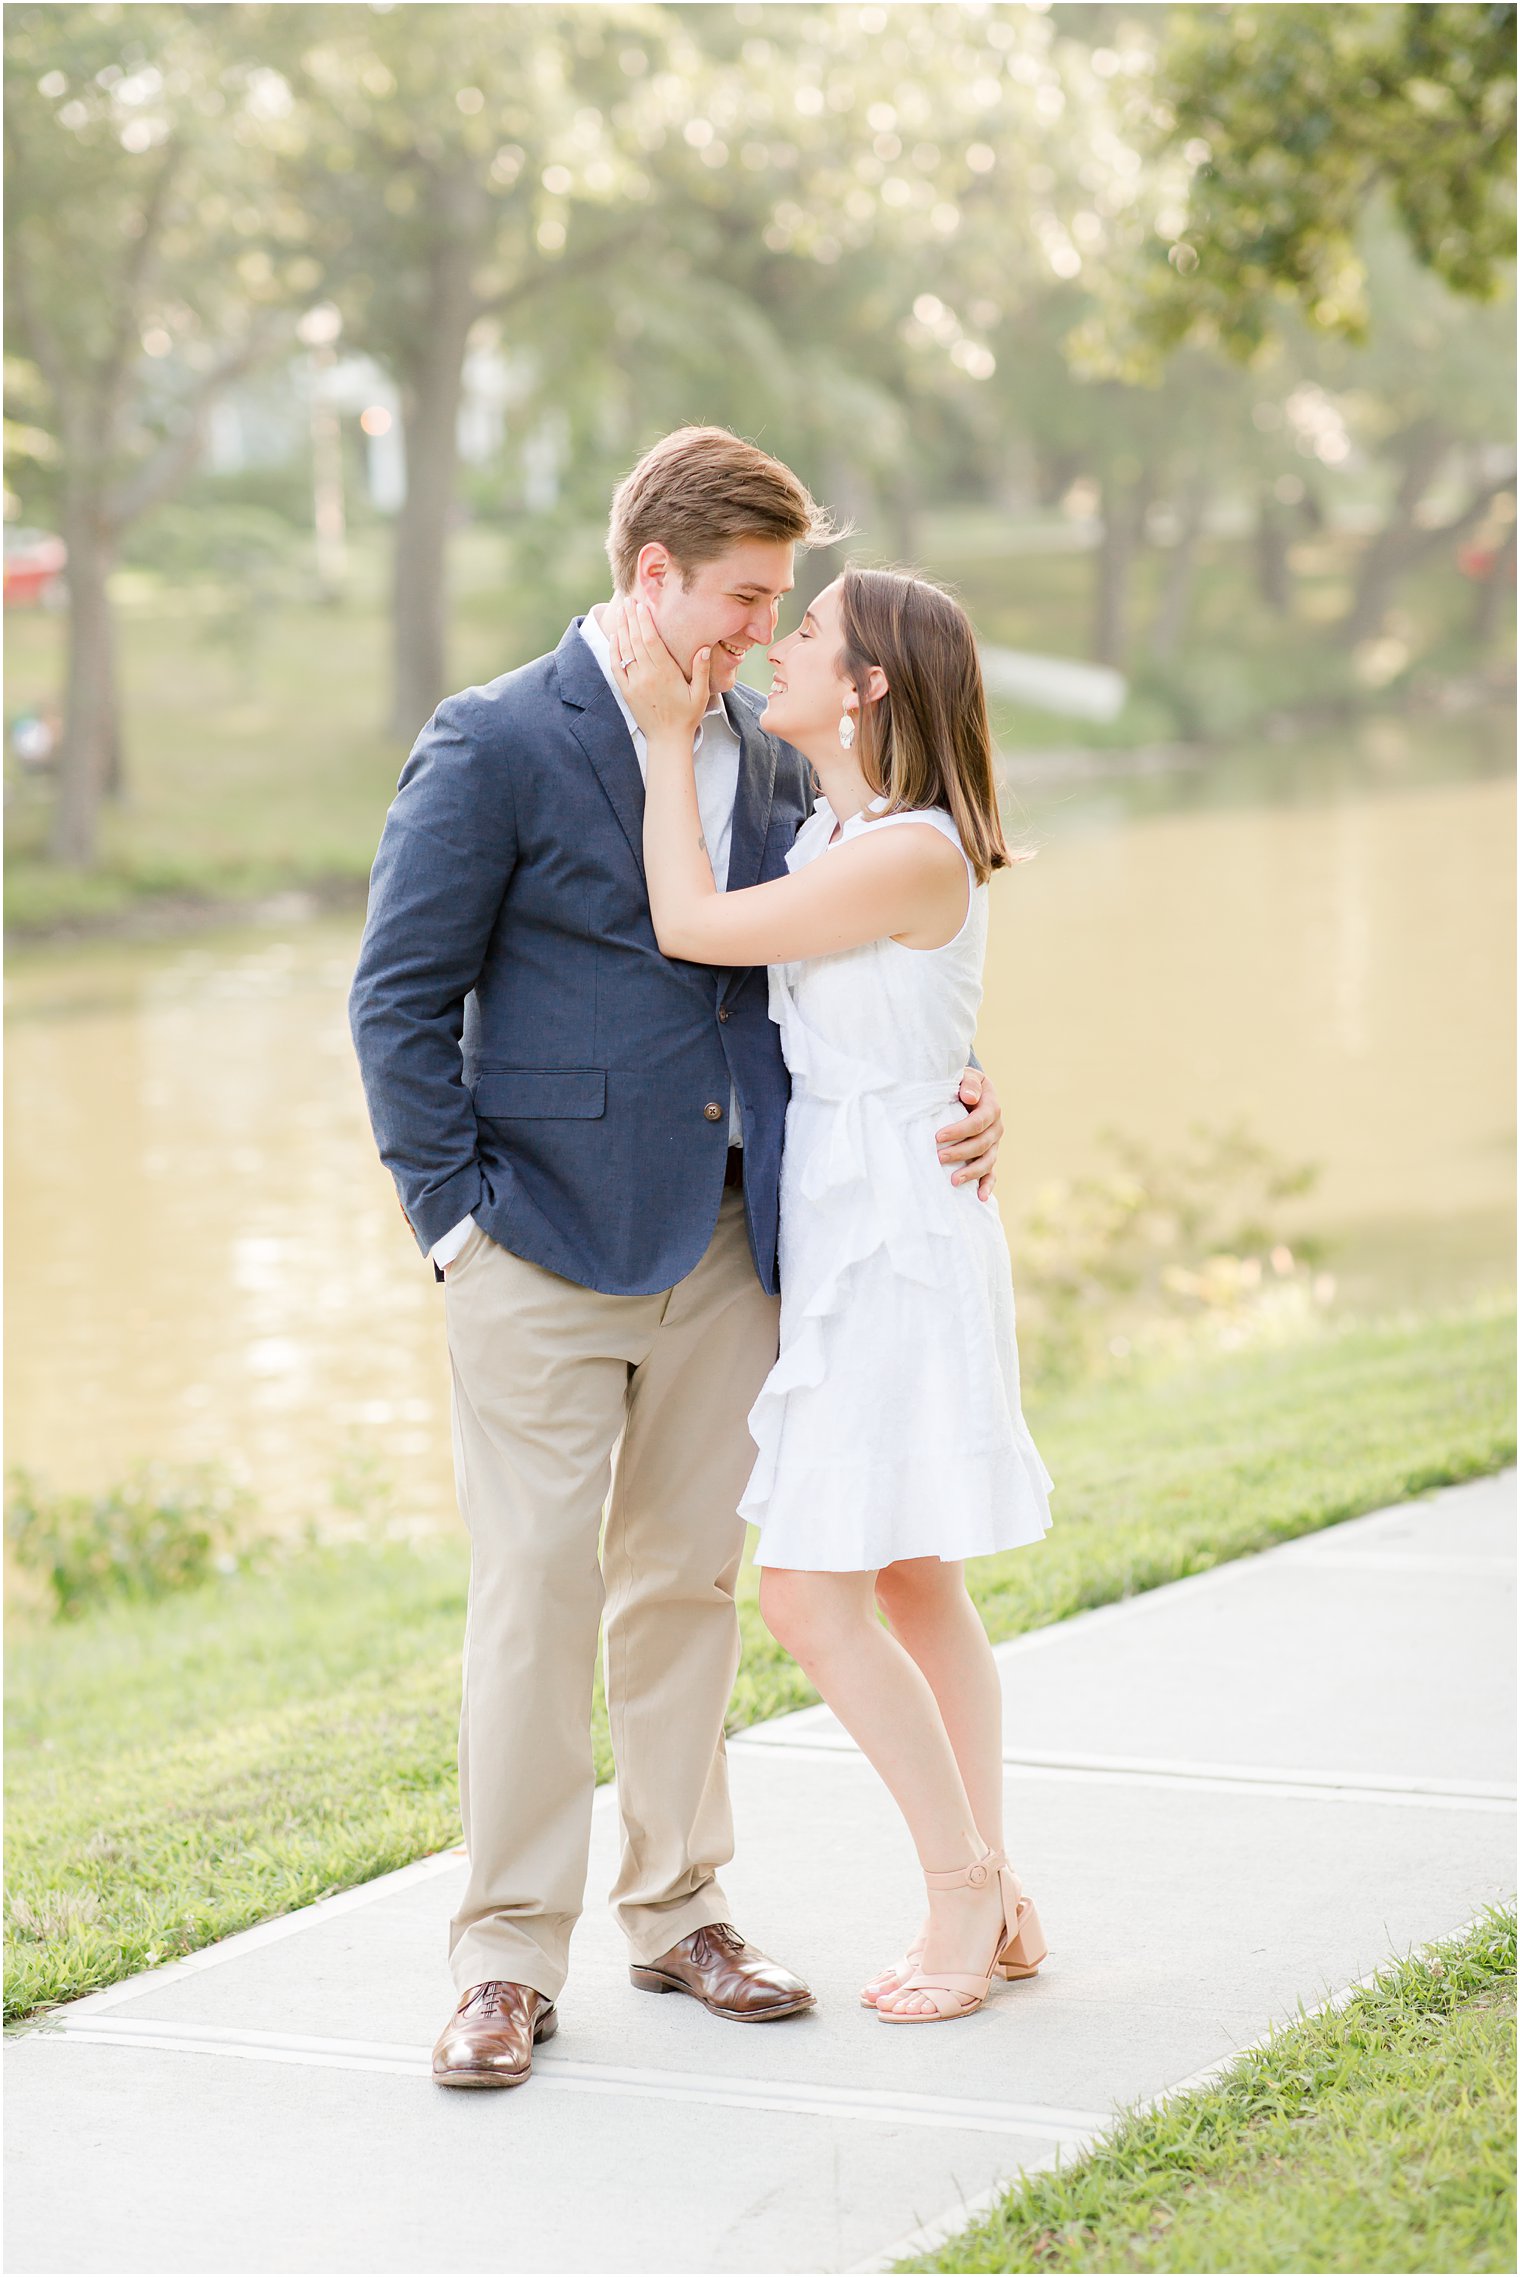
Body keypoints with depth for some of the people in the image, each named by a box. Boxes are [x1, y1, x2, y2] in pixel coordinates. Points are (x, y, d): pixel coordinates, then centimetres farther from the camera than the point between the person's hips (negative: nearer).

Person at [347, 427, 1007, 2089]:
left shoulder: (768, 757, 11)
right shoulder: (497, 745, -8)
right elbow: (401, 1000, -6)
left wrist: (944, 1095, -2)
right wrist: (454, 1215, -11)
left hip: (724, 1238, 6)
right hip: (550, 1246, -5)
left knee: (687, 1577, 12)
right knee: (536, 1589, -4)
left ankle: (675, 1909, 24)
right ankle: (508, 1960, 4)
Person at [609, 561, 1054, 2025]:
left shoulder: (915, 853, -19)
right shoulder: (828, 834, 9)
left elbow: (691, 927, -16)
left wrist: (668, 733, -11)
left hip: (892, 1235, -10)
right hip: (843, 1236, 10)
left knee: (813, 1596, -7)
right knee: (912, 1585, 13)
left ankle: (965, 1887, 5)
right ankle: (992, 1908, 20)